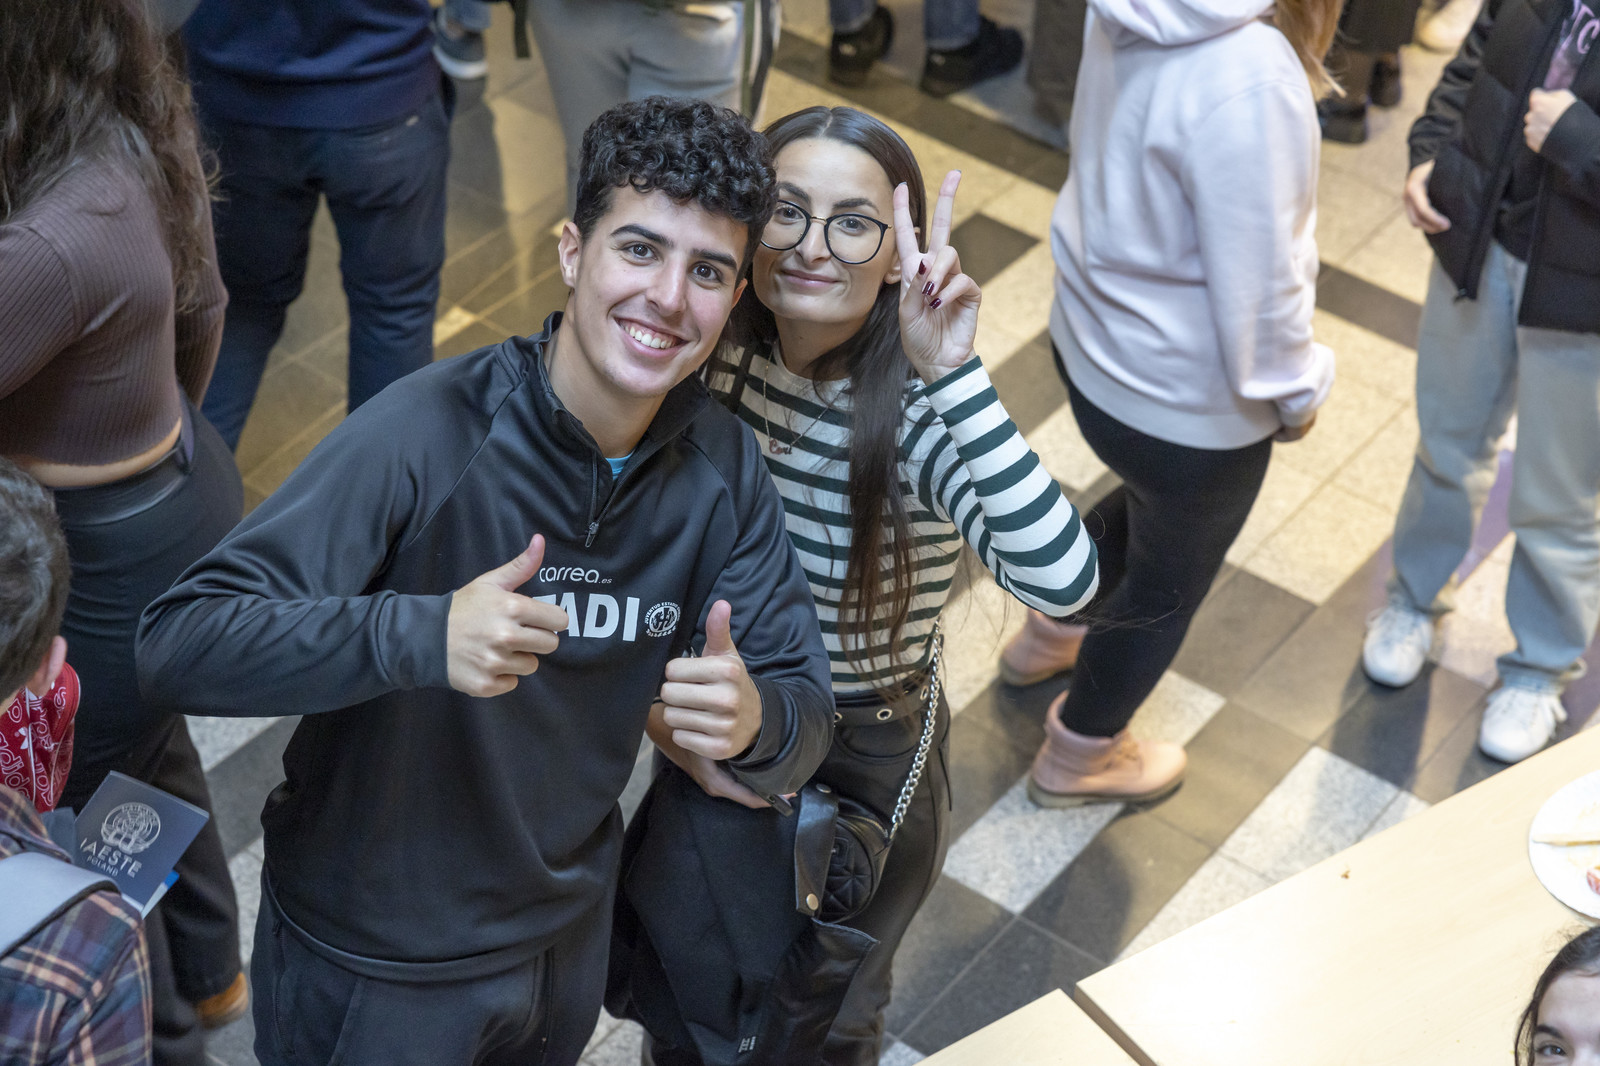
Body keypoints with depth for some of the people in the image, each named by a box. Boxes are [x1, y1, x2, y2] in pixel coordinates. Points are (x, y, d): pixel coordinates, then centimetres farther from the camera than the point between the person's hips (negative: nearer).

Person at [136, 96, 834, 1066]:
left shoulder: (724, 468, -10)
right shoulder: (429, 433, -27)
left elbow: (805, 712, -8)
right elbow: (180, 645, -31)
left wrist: (756, 720, -33)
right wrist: (423, 634, -47)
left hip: (569, 936, 5)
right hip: (371, 960, -4)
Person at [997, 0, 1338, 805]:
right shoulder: (1248, 79, -38)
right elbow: (1259, 281, -28)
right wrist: (1294, 392, -8)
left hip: (1092, 338, 7)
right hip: (1190, 400, -7)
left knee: (1149, 503, 37)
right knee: (1167, 585, 22)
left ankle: (1047, 637, 61)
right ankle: (1078, 759, 47)